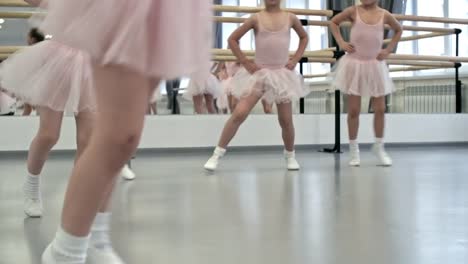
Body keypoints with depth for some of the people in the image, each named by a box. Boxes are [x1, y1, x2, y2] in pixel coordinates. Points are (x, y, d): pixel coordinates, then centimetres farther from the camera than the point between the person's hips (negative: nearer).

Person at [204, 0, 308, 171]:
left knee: (286, 120, 5)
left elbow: (304, 37, 19)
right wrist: (245, 63, -3)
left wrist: (296, 59, 7)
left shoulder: (290, 18, 2)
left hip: (282, 74, 2)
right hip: (258, 73, -2)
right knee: (239, 114, -13)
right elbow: (232, 39, 2)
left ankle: (290, 156, 29)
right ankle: (217, 154, -5)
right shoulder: (256, 18, -4)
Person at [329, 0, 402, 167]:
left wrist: (388, 50, 7)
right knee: (353, 110, 2)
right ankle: (354, 150, 13)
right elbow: (333, 22, 11)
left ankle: (379, 148, 21)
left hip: (375, 65, 1)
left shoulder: (384, 15, -1)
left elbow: (398, 30, 18)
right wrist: (341, 43, 0)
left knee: (380, 109, 4)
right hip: (354, 64, -1)